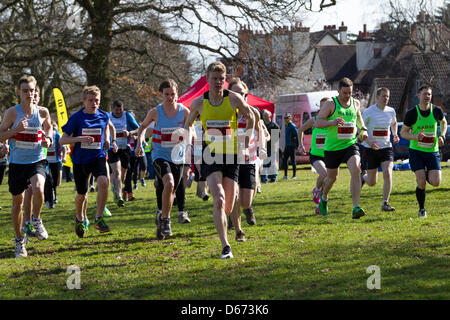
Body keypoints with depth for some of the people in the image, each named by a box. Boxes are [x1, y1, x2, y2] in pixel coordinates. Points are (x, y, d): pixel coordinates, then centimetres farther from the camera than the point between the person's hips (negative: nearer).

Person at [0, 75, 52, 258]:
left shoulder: (42, 112, 0)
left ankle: (36, 220, 0)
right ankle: (19, 239, 27)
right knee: (17, 201, 8)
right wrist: (16, 130, -19)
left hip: (37, 161, 0)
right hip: (17, 162, 0)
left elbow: (48, 127, 22)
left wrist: (48, 139, 1)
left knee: (38, 189, -29)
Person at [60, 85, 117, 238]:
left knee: (103, 183, -28)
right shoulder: (76, 118, -10)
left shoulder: (103, 116, 0)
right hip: (80, 159, -1)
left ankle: (99, 219, -16)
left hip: (98, 157, 1)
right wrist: (80, 139, -24)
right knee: (82, 194, 10)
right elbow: (62, 140, -10)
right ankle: (80, 220, 40)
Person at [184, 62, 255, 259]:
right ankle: (225, 247, -18)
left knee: (228, 208, 2)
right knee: (219, 199, -21)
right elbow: (188, 124, 20)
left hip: (231, 155, 1)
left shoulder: (234, 99, -2)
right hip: (210, 155, 0)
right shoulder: (199, 103, 2)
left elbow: (250, 118, 13)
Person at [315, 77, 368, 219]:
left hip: (350, 145, 2)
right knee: (332, 177, 12)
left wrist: (363, 129, 12)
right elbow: (317, 123, -11)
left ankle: (356, 208, -25)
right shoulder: (330, 104, -6)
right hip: (332, 147, -2)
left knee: (356, 170, -22)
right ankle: (324, 197, 47)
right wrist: (332, 122, -28)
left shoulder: (355, 103, 8)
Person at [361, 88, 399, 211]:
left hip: (386, 148, 3)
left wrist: (395, 135, 6)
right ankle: (363, 177, 44)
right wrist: (368, 141, -19)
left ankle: (385, 203, -12)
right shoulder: (368, 112, -10)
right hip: (371, 149, -3)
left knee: (388, 174, -20)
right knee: (372, 183, 6)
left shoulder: (391, 111, 3)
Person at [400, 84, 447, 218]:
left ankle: (427, 174, 27)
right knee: (421, 183, -13)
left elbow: (443, 122, 19)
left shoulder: (436, 110, -3)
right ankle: (421, 209, 9)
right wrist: (415, 137, -20)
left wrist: (442, 136, 1)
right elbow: (403, 132, 0)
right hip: (416, 151, -2)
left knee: (436, 183, -9)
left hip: (432, 151, 2)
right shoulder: (411, 113, -9)